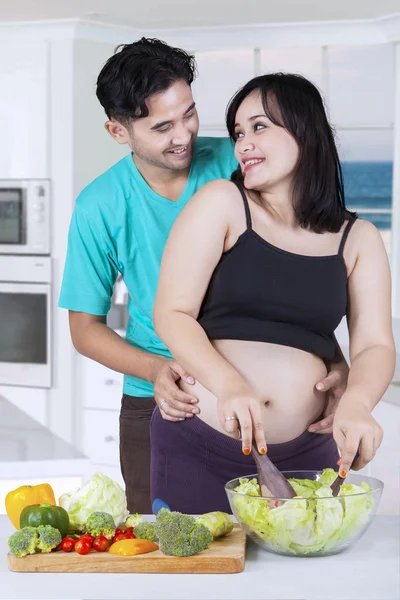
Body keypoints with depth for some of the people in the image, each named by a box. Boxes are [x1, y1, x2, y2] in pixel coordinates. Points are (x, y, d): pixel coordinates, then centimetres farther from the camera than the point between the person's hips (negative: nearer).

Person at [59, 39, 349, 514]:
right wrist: (155, 370, -18)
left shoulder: (235, 164, -8)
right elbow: (85, 326, 0)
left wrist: (334, 358, -18)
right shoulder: (100, 207, -8)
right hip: (157, 404, 0)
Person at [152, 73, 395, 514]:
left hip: (307, 454, 2)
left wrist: (356, 403, -22)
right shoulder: (221, 204, 0)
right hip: (199, 447, -2)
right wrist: (228, 385, -25)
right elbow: (172, 314, -7)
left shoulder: (358, 240, 8)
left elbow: (374, 345, 1)